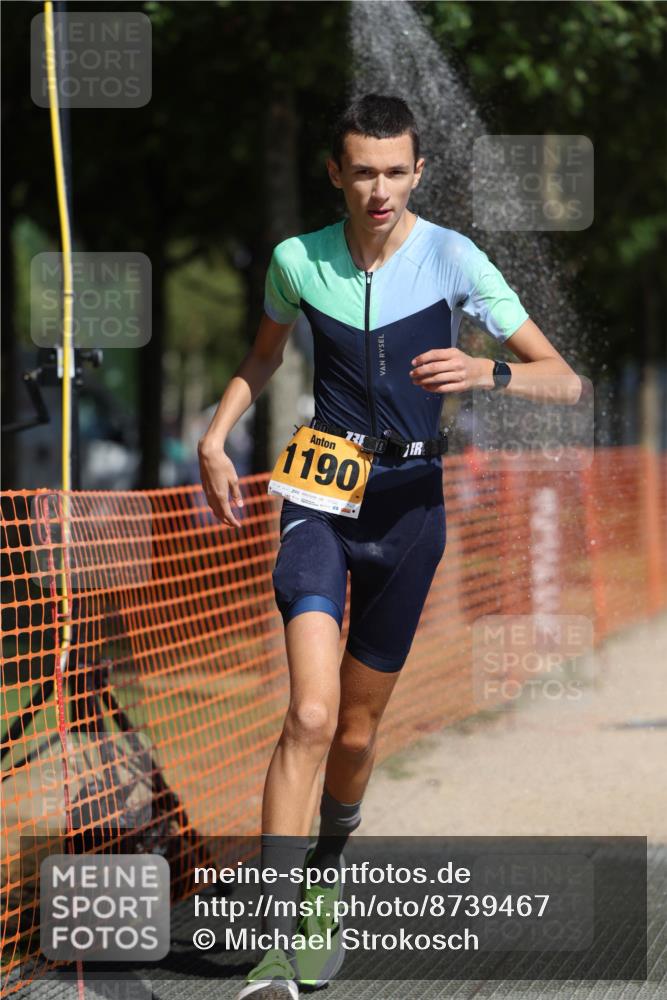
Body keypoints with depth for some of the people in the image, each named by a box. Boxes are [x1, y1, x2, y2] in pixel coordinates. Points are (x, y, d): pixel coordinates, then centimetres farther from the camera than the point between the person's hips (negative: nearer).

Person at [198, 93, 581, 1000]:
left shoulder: (452, 259, -7)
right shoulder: (298, 261, 0)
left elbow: (564, 381, -7)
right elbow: (265, 355, 23)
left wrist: (487, 372, -26)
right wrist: (215, 438, 8)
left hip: (410, 502, 0)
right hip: (320, 495, 0)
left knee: (357, 729, 10)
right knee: (312, 714, -19)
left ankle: (327, 871, 42)